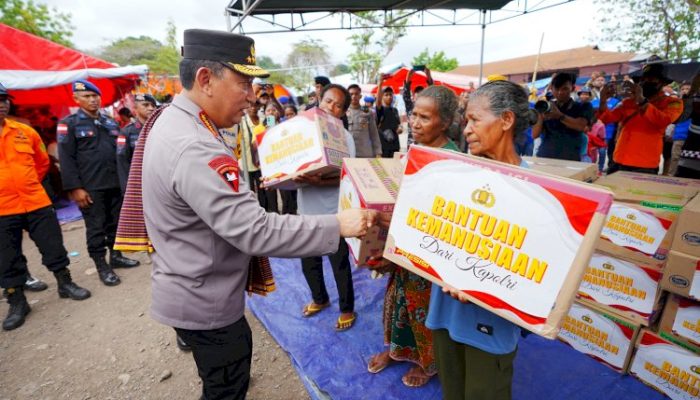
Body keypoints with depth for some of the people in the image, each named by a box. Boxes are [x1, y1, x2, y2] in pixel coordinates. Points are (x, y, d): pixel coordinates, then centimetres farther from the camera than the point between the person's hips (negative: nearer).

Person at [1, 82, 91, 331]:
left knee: (53, 246, 10)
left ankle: (65, 284, 27)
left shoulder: (26, 131, 4)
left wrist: (29, 183, 9)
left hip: (37, 202, 2)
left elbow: (42, 162, 17)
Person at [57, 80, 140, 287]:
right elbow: (66, 159, -7)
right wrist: (75, 188, -13)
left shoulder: (111, 123, 15)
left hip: (115, 184, 5)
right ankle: (102, 266, 11)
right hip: (90, 188, -5)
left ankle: (115, 256, 28)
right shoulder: (69, 124, 0)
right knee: (96, 228, 2)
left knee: (115, 223, 13)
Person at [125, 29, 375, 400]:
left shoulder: (172, 120, 3)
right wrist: (338, 225, -31)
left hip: (194, 289, 10)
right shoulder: (194, 148, -32)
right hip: (202, 301, -10)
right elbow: (256, 231, -35)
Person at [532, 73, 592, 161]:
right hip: (544, 157, 2)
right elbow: (535, 135, 2)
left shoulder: (583, 107, 8)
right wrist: (541, 117, -14)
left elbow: (581, 126, -12)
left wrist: (560, 116, -24)